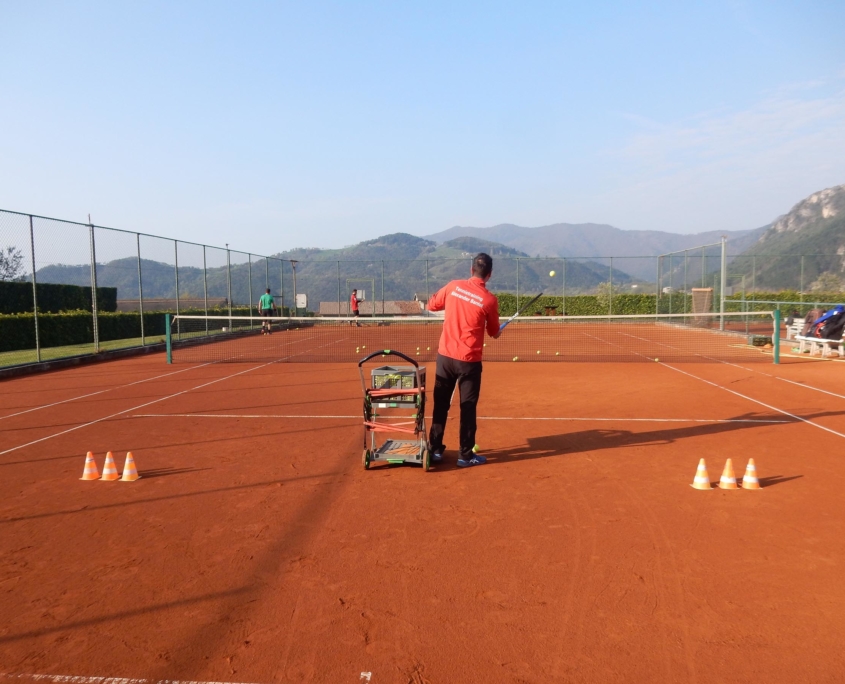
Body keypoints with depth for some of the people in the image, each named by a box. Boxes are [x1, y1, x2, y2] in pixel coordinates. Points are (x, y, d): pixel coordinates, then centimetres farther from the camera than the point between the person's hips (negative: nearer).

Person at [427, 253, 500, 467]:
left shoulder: (453, 287, -2)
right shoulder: (489, 300, -9)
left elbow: (432, 305, 13)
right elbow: (494, 333, 5)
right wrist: (498, 329, 27)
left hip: (445, 355, 3)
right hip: (469, 360, -3)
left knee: (440, 404, 13)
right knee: (468, 408, 7)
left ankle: (435, 450, 20)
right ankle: (465, 455, 13)